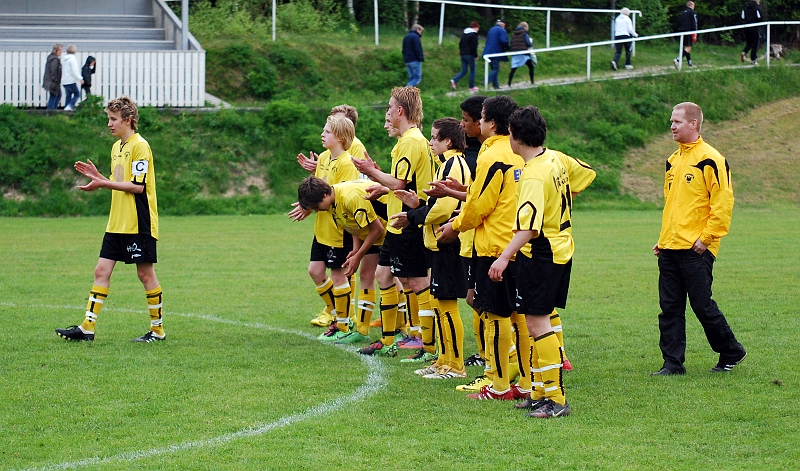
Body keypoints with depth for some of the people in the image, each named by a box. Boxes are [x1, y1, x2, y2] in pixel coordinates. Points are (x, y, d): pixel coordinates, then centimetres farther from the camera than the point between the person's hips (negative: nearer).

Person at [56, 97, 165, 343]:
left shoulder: (140, 146, -12)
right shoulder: (117, 147, 15)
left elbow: (137, 186, -18)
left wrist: (102, 184, -18)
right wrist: (97, 176, 8)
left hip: (139, 224, -9)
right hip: (117, 224, 9)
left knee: (145, 273, -1)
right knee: (101, 271, 4)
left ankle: (158, 329, 8)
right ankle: (88, 327, 4)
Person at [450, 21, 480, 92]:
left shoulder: (464, 33, 14)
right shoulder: (474, 35, -11)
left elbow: (460, 44, 17)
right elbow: (474, 47, -15)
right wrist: (476, 56, -7)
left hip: (463, 54, 7)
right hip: (470, 55, -7)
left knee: (464, 71, 9)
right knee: (472, 71, 7)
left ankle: (454, 81, -13)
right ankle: (472, 87, 10)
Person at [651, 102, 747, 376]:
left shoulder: (710, 160, -10)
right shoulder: (673, 160, 15)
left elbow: (723, 203, -13)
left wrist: (706, 238, -15)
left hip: (695, 250, -8)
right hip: (669, 248, 8)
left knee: (702, 306, -2)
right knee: (669, 308, 5)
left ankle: (731, 353, 16)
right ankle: (673, 363, 9)